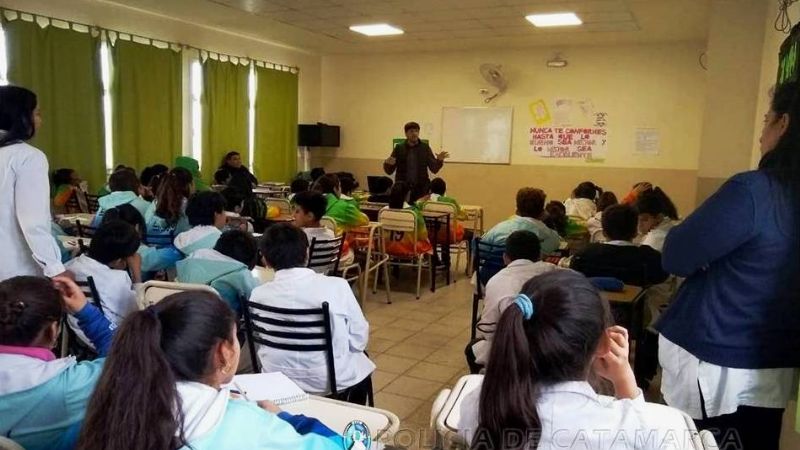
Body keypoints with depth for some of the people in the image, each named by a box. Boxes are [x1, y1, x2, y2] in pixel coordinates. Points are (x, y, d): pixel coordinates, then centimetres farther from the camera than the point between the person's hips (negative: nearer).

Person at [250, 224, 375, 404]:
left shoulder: (258, 295, -12)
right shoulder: (337, 286, -18)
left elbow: (257, 346, 1)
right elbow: (359, 339, -10)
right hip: (333, 380, -3)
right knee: (362, 368, 32)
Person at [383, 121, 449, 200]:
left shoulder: (425, 147, 2)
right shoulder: (399, 147, 2)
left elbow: (434, 169, 1)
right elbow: (389, 171, 4)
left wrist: (439, 160, -18)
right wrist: (387, 163, -18)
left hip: (421, 189, 0)